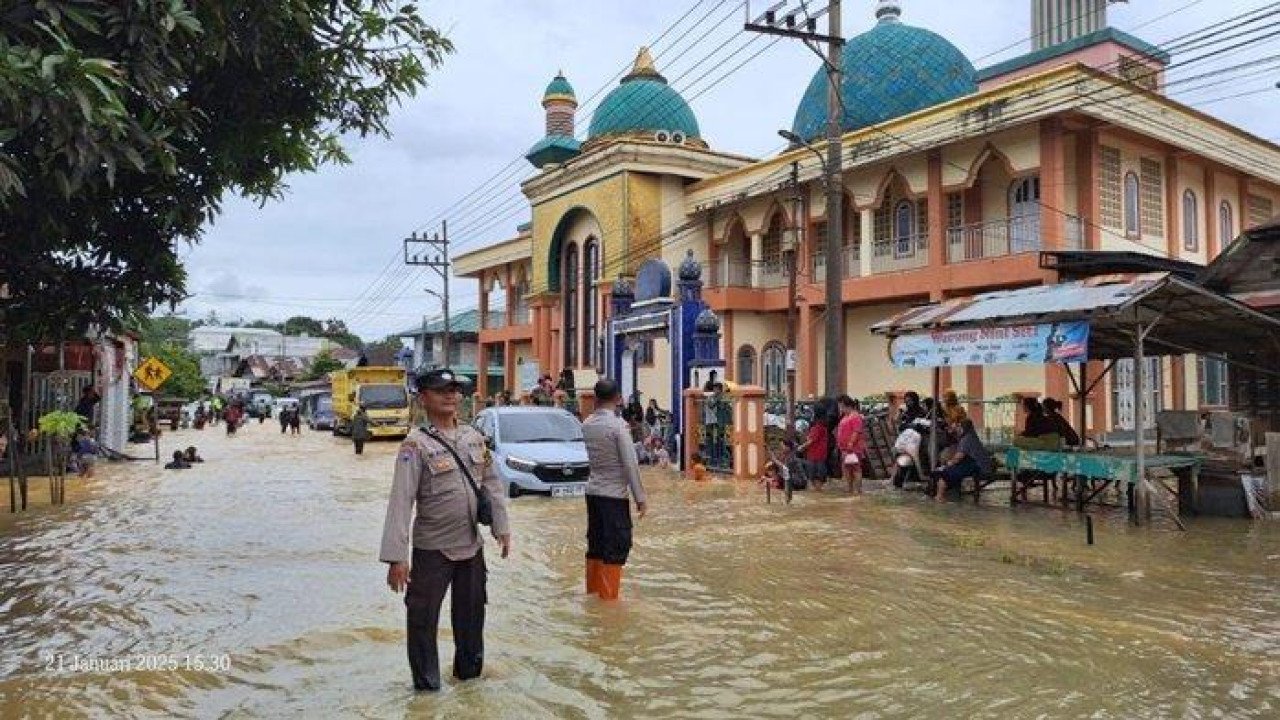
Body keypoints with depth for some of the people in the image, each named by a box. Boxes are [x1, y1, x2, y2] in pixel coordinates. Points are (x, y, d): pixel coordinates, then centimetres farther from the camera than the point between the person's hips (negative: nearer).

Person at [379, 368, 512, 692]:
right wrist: (396, 556, -24)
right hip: (432, 548, -5)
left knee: (472, 611, 19)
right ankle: (427, 684, 22)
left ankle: (469, 669, 39)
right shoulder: (416, 445, -14)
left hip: (472, 545, 5)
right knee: (423, 617, 5)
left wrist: (502, 527, 8)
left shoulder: (474, 437, 3)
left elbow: (492, 484, 11)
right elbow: (401, 501, -19)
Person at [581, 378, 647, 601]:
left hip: (593, 490, 7)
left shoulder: (587, 424, 4)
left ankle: (593, 591, 25)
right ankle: (608, 597, 4)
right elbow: (630, 464, -16)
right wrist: (640, 497, -9)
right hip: (614, 493, -7)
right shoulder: (618, 425, -16)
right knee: (617, 547, 1)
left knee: (596, 543, 16)